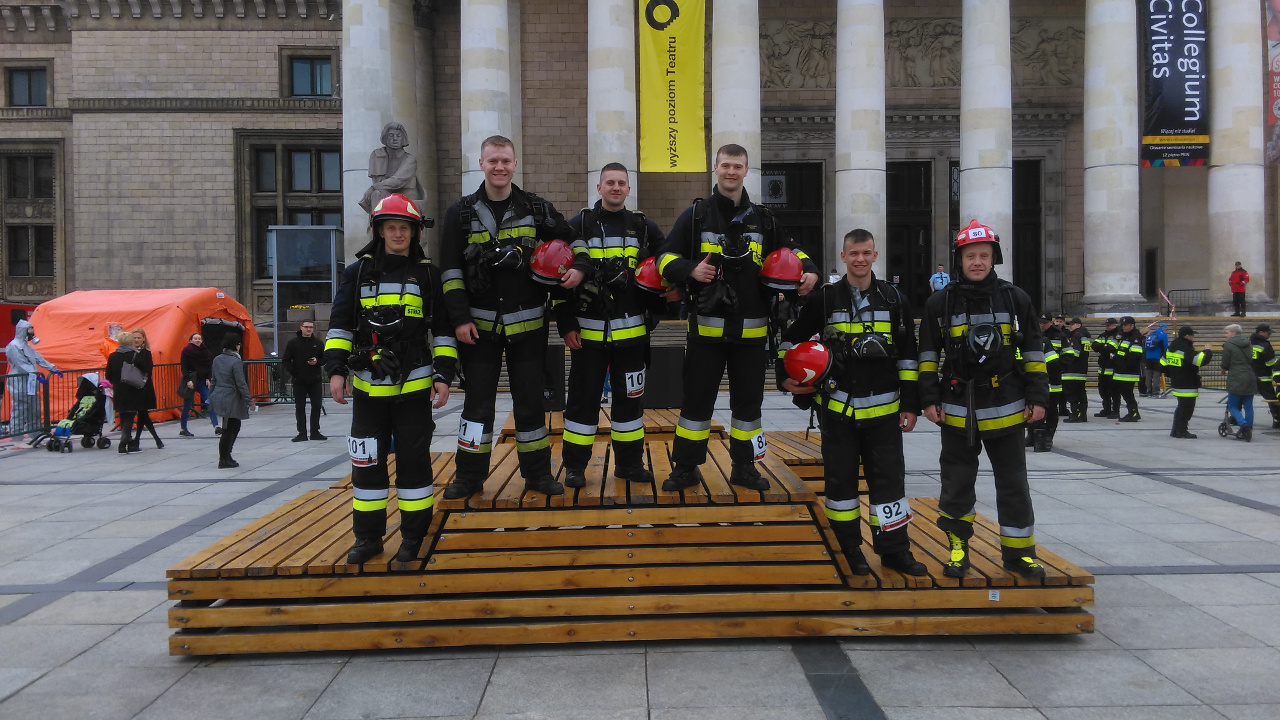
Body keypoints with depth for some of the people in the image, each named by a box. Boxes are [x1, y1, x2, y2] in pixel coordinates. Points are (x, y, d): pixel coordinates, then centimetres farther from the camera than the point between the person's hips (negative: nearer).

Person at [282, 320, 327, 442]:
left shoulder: (318, 343, 7)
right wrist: (293, 373, -7)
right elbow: (285, 361, 2)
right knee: (300, 408, 2)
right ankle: (302, 433, 7)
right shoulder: (293, 343, 1)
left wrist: (317, 362, -8)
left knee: (316, 406, 3)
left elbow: (325, 359, 12)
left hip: (315, 381, 2)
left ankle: (315, 432, 12)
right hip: (299, 382, -2)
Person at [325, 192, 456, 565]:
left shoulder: (428, 275, 5)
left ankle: (413, 537, 15)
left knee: (414, 460, 3)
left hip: (414, 386, -1)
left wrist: (444, 375, -3)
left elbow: (443, 330, 6)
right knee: (367, 460, 6)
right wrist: (336, 370, -5)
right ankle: (368, 537, 18)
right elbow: (339, 325, 5)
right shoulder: (358, 272, 6)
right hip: (367, 387, 1)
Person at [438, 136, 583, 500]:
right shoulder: (461, 213, 1)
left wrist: (579, 266, -8)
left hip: (527, 323, 1)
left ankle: (537, 472, 20)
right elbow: (451, 271, -1)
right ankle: (469, 475, 17)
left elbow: (572, 239, 13)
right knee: (477, 401, 6)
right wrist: (460, 318, -8)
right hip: (480, 325, 0)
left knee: (530, 401, 8)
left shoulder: (536, 208, 3)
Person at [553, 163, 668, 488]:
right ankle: (574, 466, 13)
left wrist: (657, 305, -2)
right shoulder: (578, 226, 1)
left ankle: (629, 463, 22)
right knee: (583, 397, 2)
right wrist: (566, 324, -5)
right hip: (587, 332, -2)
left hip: (631, 331, 2)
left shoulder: (645, 228, 8)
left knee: (630, 397, 9)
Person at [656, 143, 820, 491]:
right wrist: (690, 270, -17)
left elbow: (790, 249, 20)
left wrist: (809, 269, 1)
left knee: (748, 399, 11)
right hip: (707, 326, -2)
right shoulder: (696, 215, 2)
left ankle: (744, 466, 25)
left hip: (751, 329, 3)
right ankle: (686, 468, 15)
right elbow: (666, 257, 1)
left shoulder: (763, 219, 9)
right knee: (697, 398, 2)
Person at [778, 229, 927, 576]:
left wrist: (910, 404, 2)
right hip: (838, 408, 0)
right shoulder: (826, 300, 1)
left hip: (883, 409, 0)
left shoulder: (894, 300, 4)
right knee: (841, 478, 7)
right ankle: (850, 547, 20)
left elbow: (908, 356, 5)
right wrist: (785, 377, -1)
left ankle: (895, 549, 14)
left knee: (889, 478, 3)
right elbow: (791, 339, 11)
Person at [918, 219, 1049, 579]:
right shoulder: (940, 303, 0)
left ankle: (1018, 551, 20)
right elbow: (928, 354, 4)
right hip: (957, 410, 0)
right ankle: (958, 548, 21)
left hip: (1006, 408, 1)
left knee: (1013, 483, 8)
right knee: (957, 482, 7)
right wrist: (929, 399, -1)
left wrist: (1037, 396, 2)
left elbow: (1033, 351, 6)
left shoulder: (1015, 299, 2)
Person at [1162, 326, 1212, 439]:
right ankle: (1181, 432, 3)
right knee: (1187, 407, -1)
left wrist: (1173, 374, 27)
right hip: (1187, 386, -10)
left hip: (1177, 382, 10)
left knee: (1182, 406, 20)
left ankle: (1175, 431, 24)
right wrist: (1207, 351, -11)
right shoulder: (1186, 349, -20)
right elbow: (1200, 360, -29)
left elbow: (1164, 364, 17)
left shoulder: (1172, 347, 10)